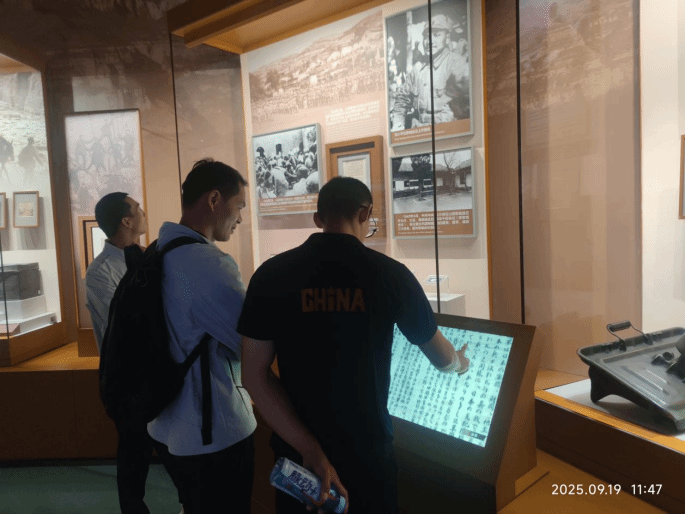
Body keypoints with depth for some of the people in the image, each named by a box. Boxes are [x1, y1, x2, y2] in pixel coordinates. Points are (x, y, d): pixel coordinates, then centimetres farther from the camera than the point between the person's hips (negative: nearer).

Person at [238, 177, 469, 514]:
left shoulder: (271, 275, -10)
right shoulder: (390, 274, -11)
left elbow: (255, 374, -12)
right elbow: (442, 358, 2)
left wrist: (309, 450, -12)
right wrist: (460, 362, 25)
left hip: (297, 453, 1)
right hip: (367, 453, 0)